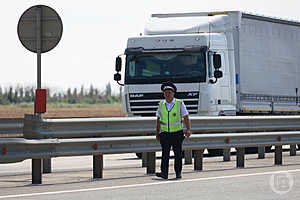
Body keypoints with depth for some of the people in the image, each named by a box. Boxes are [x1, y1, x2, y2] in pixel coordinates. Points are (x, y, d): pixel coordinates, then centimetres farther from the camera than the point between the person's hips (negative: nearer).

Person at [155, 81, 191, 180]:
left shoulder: (180, 104, -2)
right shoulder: (161, 104, 7)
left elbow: (186, 118, -4)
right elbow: (158, 120, 13)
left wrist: (188, 129, -18)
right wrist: (157, 134, 11)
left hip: (177, 133, -2)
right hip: (164, 133, 2)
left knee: (178, 154, 4)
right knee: (165, 154, -8)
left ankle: (178, 172, 14)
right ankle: (164, 173, -15)